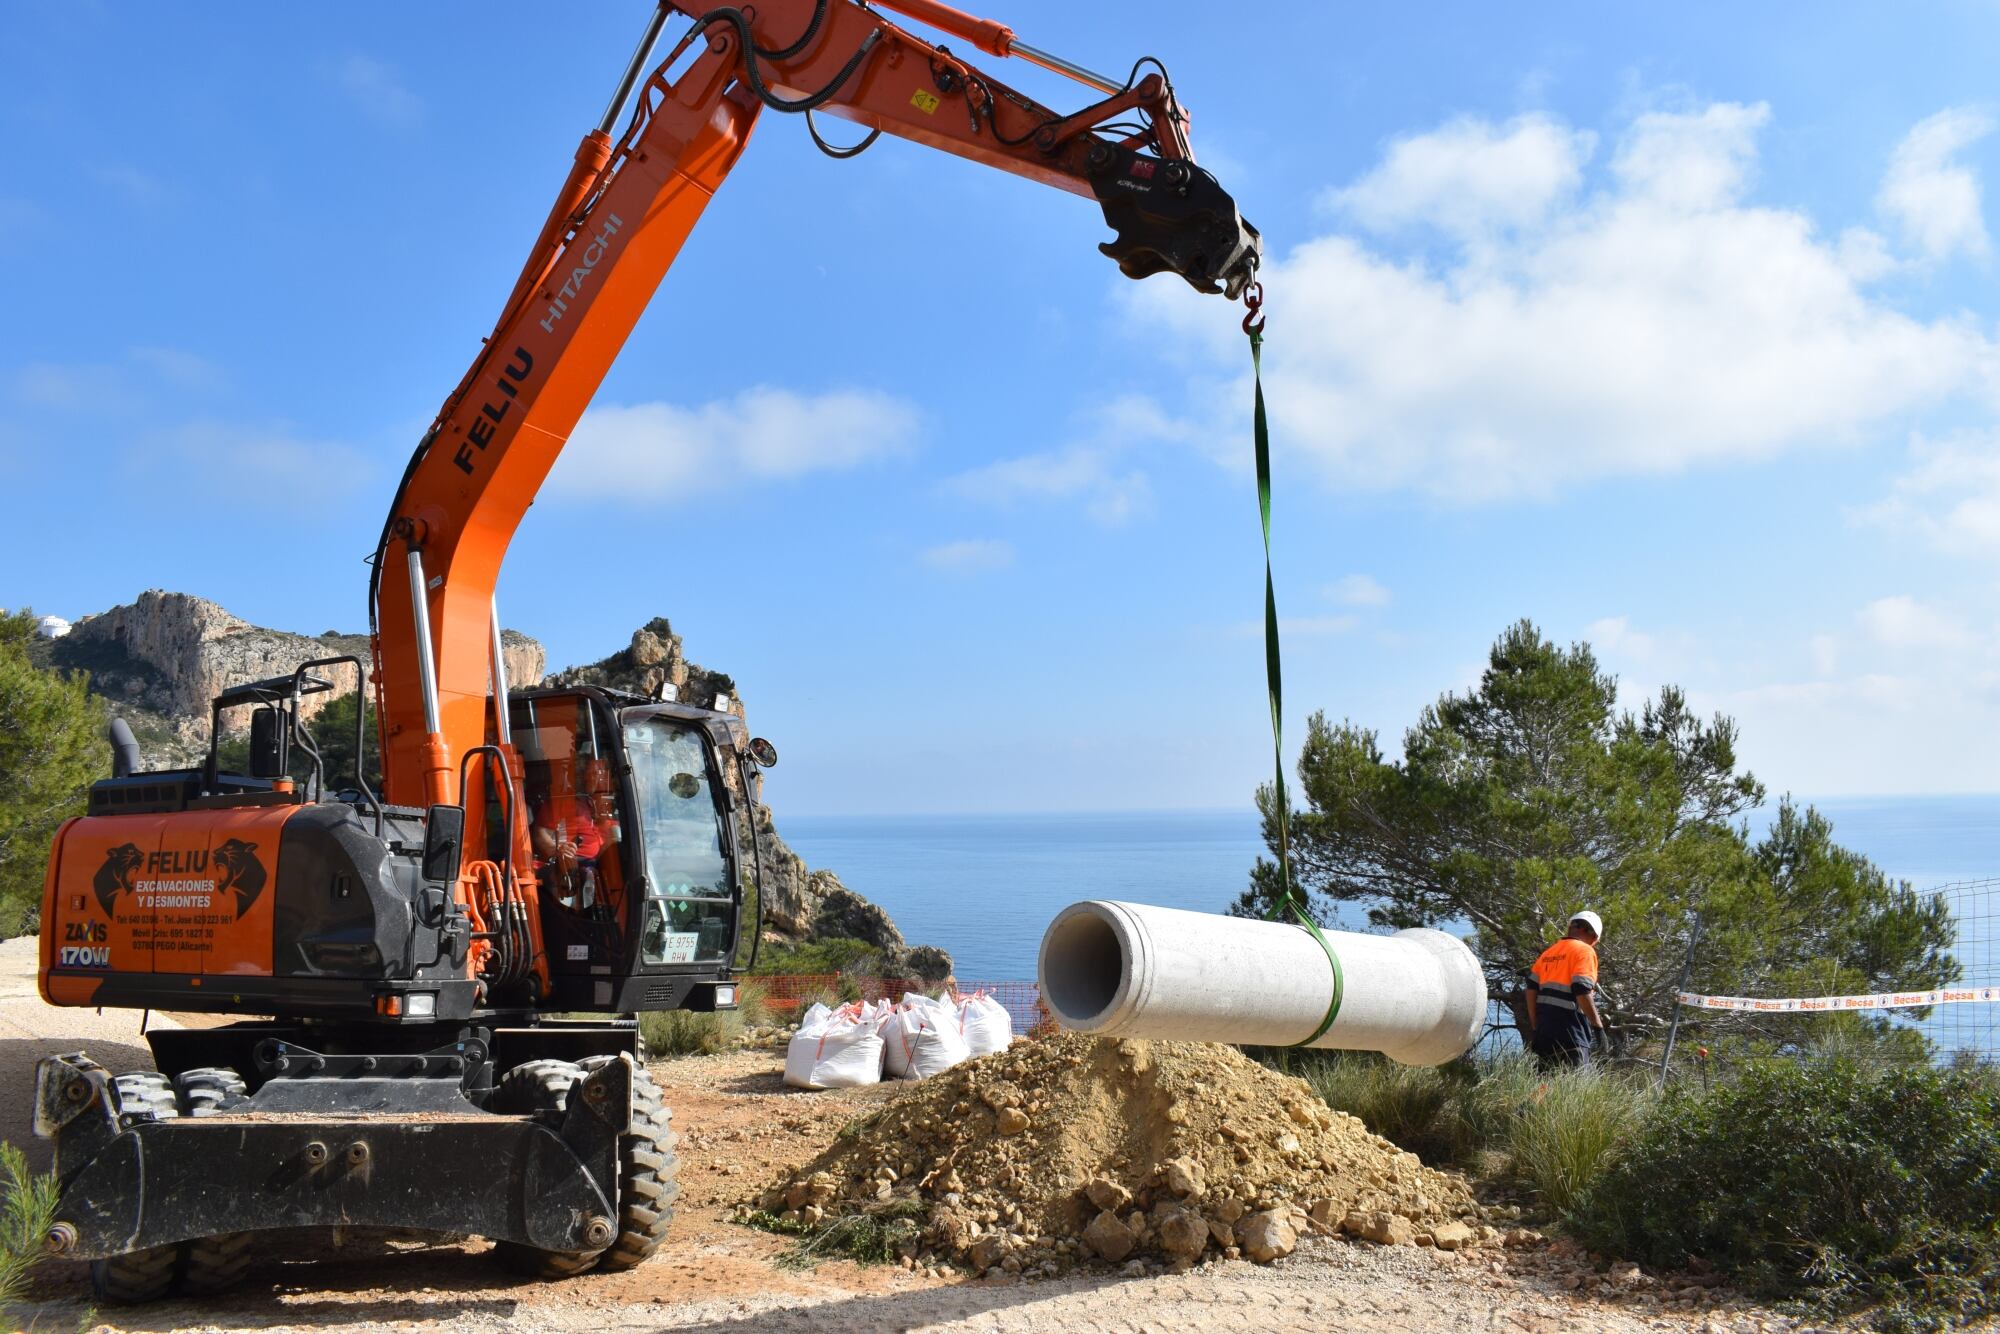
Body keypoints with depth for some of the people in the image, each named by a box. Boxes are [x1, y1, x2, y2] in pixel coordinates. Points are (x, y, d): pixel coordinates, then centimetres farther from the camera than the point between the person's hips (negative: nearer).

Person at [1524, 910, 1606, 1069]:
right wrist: (1598, 1026, -11)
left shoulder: (1548, 952, 17)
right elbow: (1582, 992, -17)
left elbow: (1531, 989, 14)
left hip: (1545, 1025, 8)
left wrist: (1534, 1026, 18)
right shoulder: (1585, 951, -5)